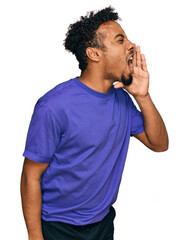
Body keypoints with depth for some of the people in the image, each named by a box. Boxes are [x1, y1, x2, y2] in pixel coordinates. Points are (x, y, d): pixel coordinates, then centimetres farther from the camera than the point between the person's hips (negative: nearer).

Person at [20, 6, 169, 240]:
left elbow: (159, 144, 1)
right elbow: (31, 176, -18)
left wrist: (143, 96, -13)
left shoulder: (122, 98, -2)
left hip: (104, 221, 6)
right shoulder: (54, 106, -23)